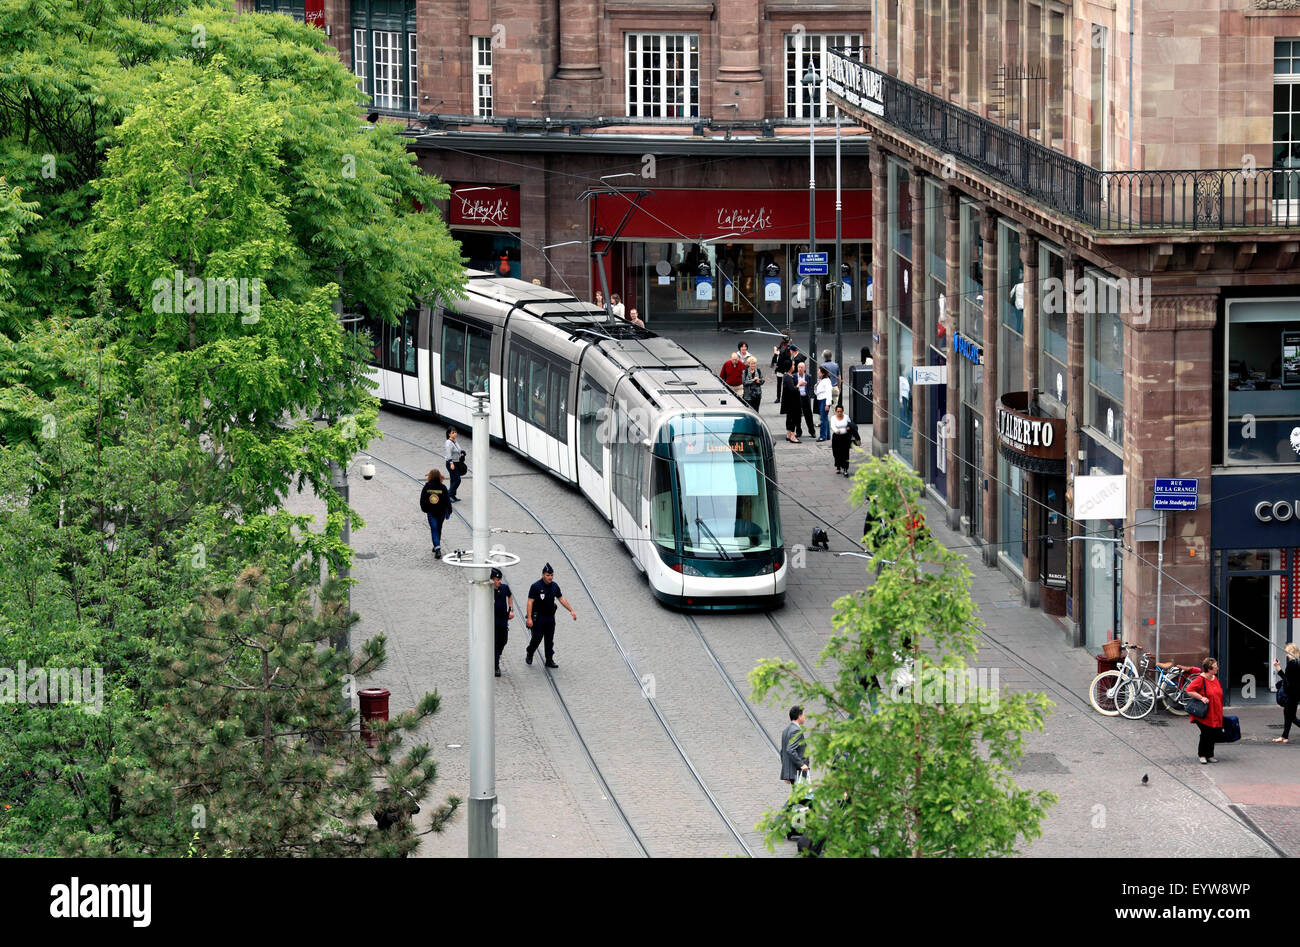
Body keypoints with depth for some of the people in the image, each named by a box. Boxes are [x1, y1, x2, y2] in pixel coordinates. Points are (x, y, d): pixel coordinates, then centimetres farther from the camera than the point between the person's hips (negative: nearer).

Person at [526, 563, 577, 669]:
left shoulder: (554, 586, 3)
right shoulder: (536, 586, -13)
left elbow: (561, 599, 14)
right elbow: (530, 602, -14)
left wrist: (571, 610, 10)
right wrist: (529, 618, -20)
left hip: (550, 617, 5)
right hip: (538, 617, -5)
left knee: (550, 640, 6)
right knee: (537, 638, -1)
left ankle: (549, 660, 13)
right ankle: (529, 654, 25)